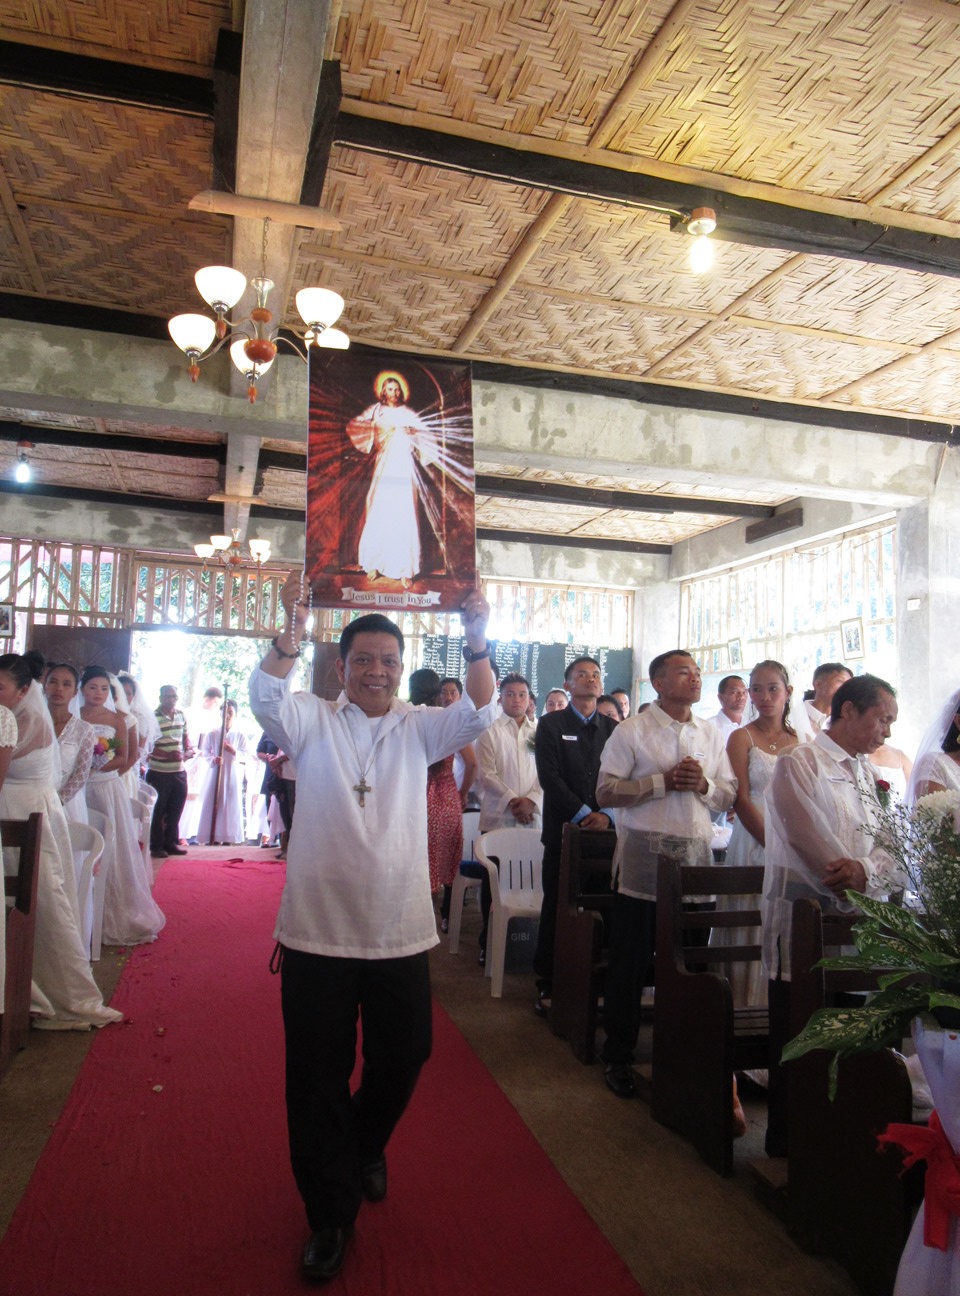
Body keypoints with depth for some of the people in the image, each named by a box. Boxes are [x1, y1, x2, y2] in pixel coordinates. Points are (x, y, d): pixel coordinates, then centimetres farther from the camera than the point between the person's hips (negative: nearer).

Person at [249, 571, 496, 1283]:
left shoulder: (419, 728, 4)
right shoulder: (315, 721, 0)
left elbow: (479, 713, -11)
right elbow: (267, 697, -19)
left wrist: (477, 643, -25)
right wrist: (293, 631, -34)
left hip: (401, 934, 2)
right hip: (317, 932, -2)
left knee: (404, 1056, 17)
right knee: (318, 1077, 8)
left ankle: (367, 1146, 49)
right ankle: (331, 1215, 28)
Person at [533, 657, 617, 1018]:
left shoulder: (613, 728, 12)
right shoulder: (551, 725, 4)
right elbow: (550, 777, -6)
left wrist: (606, 815, -9)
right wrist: (583, 814, -12)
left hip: (604, 830, 2)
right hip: (563, 829, -2)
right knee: (556, 909, 2)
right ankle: (547, 985, 12)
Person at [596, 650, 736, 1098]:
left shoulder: (711, 734, 13)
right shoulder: (632, 731, -1)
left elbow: (729, 795, 13)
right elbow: (605, 792, -9)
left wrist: (702, 784, -8)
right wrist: (664, 781, -14)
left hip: (696, 858, 4)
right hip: (643, 858, -4)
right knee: (630, 961, 5)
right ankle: (618, 1056, 19)